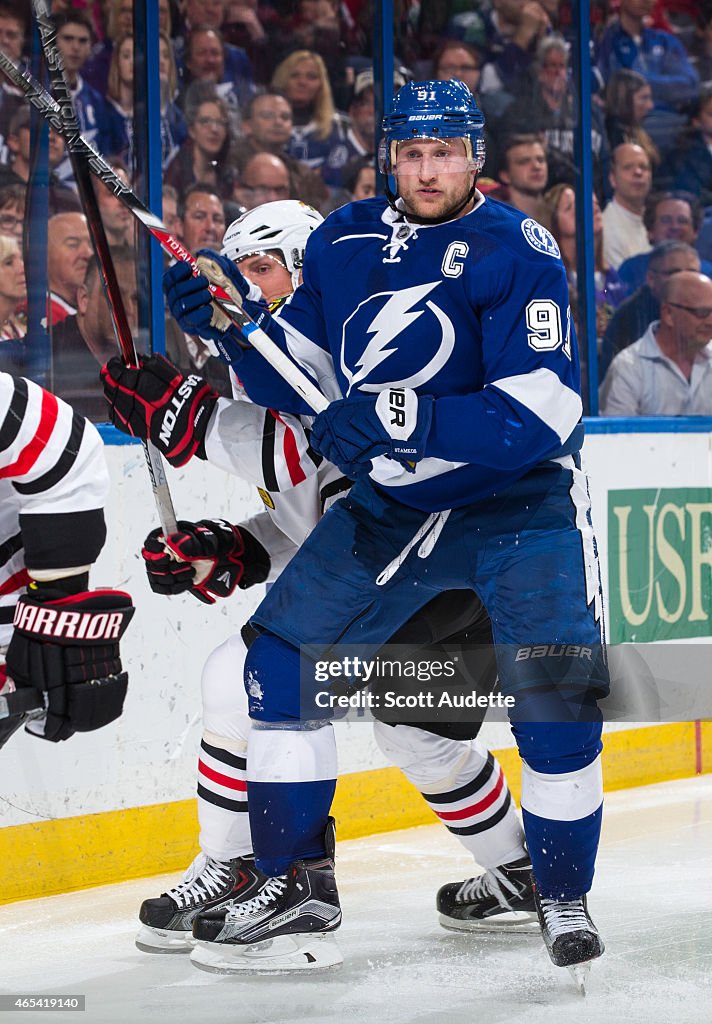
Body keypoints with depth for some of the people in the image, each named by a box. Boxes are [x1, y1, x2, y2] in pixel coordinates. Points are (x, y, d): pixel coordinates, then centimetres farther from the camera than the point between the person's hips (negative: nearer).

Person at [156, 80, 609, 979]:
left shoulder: (517, 253, -17)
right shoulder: (344, 243, 1)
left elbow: (539, 412, -27)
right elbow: (297, 378, 7)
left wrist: (396, 418, -34)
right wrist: (235, 324, -12)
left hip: (517, 507, -5)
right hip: (389, 505, 5)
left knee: (556, 703, -17)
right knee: (281, 658, -2)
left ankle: (563, 900, 7)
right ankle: (299, 888, 10)